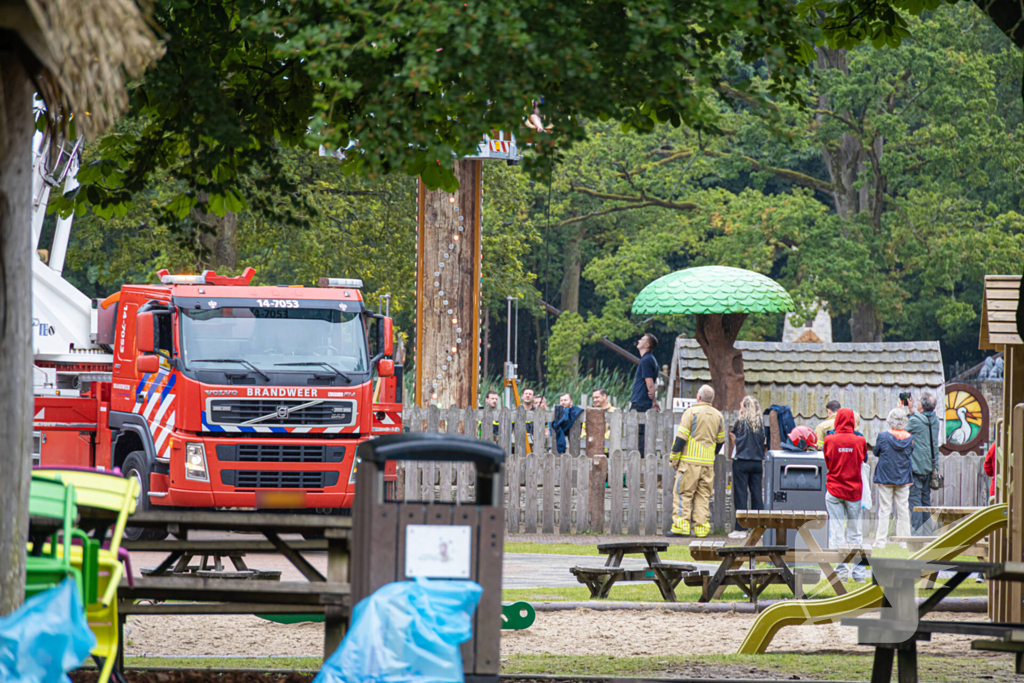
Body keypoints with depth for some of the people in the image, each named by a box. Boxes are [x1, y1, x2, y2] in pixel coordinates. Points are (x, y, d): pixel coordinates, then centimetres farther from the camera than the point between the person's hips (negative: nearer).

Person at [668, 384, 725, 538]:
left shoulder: (691, 412, -7)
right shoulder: (718, 416, 9)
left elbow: (681, 437, -8)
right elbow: (720, 440, 18)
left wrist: (674, 457, -1)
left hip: (690, 461, -4)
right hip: (708, 462, 4)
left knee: (683, 493, -1)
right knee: (703, 496, 9)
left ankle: (681, 526, -7)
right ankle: (702, 526, 4)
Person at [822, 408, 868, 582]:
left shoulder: (830, 440, -7)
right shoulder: (859, 441, -5)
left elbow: (827, 463, 5)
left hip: (834, 490, -1)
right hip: (854, 490, 1)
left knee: (836, 532, 1)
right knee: (855, 532, 8)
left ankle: (840, 571, -2)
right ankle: (858, 572, 7)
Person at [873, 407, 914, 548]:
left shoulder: (883, 437, -13)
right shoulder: (909, 438, -6)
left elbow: (876, 452, 0)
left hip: (885, 478, -2)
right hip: (903, 479, 2)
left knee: (884, 510, 2)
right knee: (903, 509, 8)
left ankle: (881, 540, 3)